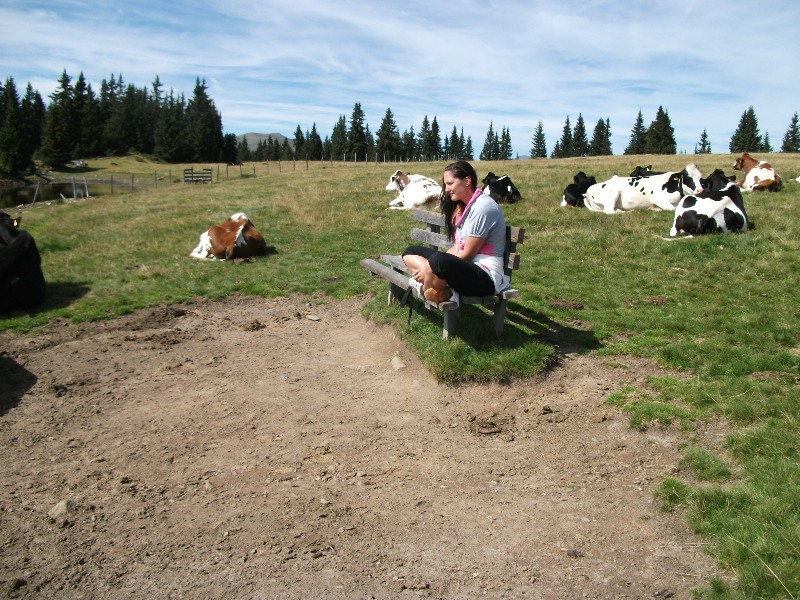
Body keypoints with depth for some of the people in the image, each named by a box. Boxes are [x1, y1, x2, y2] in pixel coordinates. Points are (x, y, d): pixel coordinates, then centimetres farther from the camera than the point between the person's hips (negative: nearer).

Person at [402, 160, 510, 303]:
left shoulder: (483, 207, -15)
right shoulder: (463, 207, 15)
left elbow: (467, 254, -16)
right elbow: (457, 248, 11)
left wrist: (428, 268, -12)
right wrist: (428, 267, -4)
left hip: (486, 277, -11)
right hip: (464, 266, 11)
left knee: (438, 260, -39)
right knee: (410, 252, 9)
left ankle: (425, 291, -9)